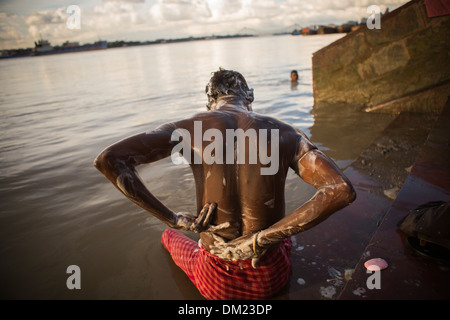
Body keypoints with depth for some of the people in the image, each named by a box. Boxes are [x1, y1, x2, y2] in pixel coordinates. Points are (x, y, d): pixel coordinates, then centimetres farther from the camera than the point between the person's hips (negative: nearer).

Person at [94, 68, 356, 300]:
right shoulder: (285, 133, -9)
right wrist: (261, 239, -20)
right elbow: (342, 190, -22)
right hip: (271, 280, 0)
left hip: (215, 283, 0)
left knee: (170, 235, 36)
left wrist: (173, 220, -14)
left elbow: (108, 160, -19)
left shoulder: (190, 128, -11)